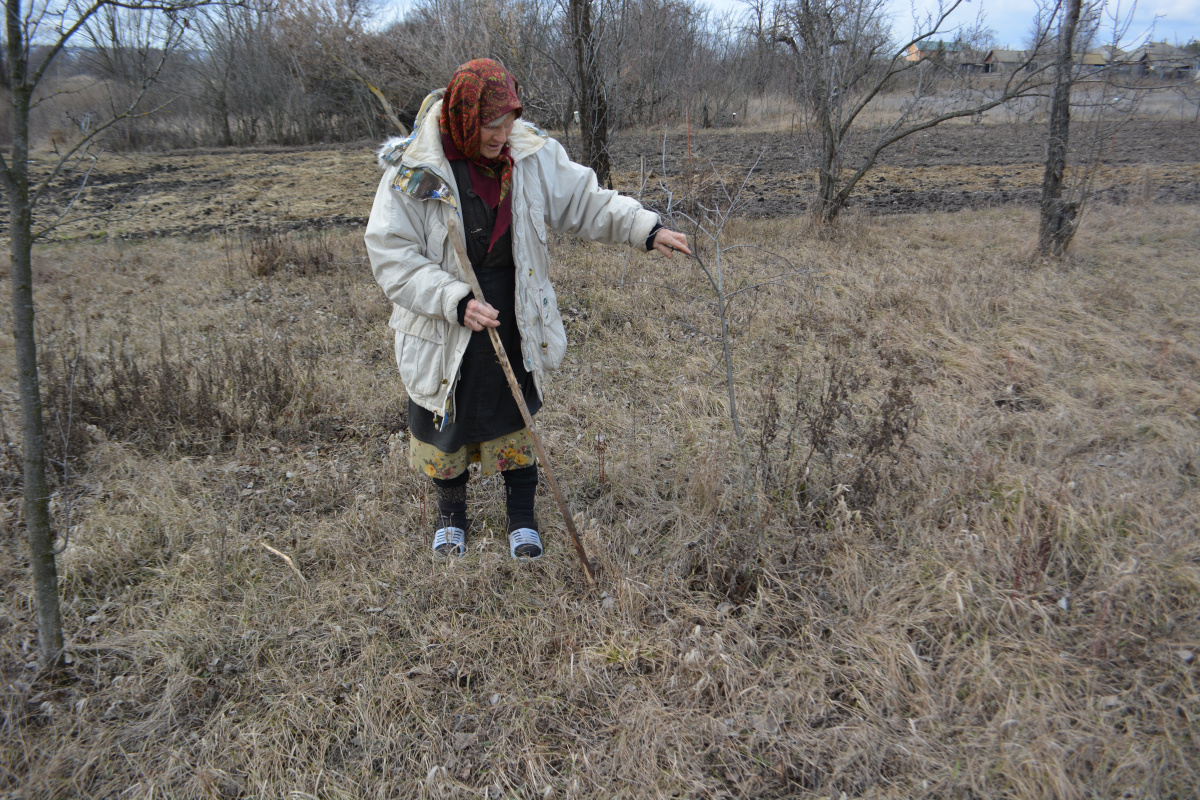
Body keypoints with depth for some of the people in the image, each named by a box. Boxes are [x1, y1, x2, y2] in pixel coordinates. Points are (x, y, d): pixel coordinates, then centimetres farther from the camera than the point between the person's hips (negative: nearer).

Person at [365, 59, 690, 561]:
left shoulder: (531, 155, -8)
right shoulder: (413, 171, -17)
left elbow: (585, 201, 1)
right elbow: (393, 258, -17)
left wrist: (646, 228, -12)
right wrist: (455, 301, -28)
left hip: (514, 324, 2)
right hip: (444, 331, -2)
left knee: (516, 422, 14)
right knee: (445, 425, 15)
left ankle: (521, 518, 36)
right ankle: (451, 515, 41)